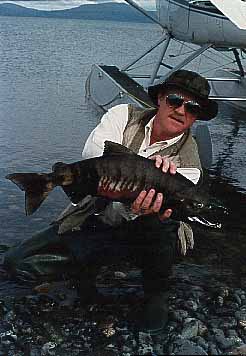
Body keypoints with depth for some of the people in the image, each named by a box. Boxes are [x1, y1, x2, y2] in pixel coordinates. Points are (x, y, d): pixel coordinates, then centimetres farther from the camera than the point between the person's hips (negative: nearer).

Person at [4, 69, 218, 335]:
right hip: (90, 218, 2)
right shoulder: (123, 116, -3)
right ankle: (90, 265, 15)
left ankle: (156, 291, -5)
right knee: (17, 262, -12)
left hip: (140, 232, -1)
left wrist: (134, 208, -46)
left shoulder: (188, 162, -10)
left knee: (161, 222, -38)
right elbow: (92, 155, -22)